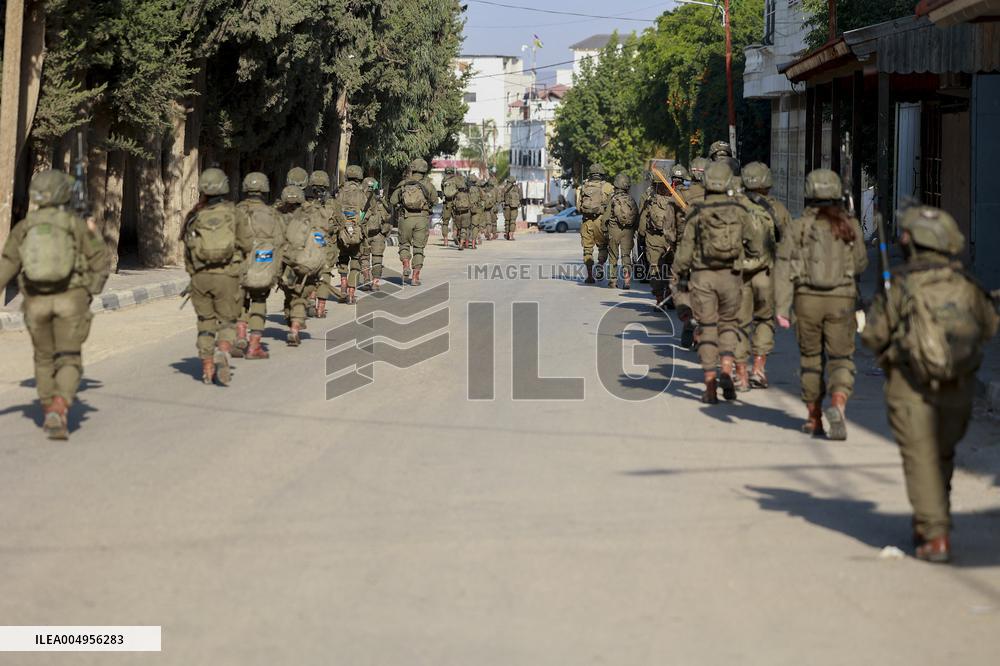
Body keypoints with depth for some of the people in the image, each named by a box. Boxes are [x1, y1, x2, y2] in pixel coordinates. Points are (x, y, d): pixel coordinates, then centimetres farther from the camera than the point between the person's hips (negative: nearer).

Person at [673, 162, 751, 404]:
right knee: (729, 323, 17)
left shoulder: (697, 213, -5)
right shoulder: (740, 211, 0)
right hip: (730, 276, 1)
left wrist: (682, 274, 7)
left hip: (702, 276, -1)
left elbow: (686, 247, -3)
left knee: (707, 329, 7)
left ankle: (710, 386, 4)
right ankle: (726, 370, -6)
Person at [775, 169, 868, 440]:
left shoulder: (798, 227, -3)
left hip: (807, 298, 0)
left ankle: (813, 419, 24)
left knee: (811, 357, 16)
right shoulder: (850, 226, 1)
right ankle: (837, 405, -24)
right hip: (841, 300, 0)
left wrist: (781, 308, -10)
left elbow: (784, 269, -9)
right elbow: (860, 265, 10)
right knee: (841, 358, 4)